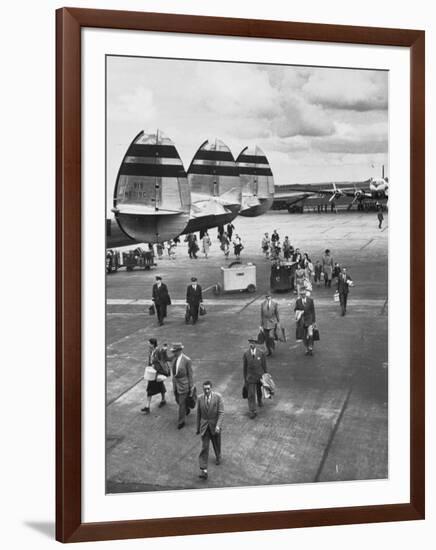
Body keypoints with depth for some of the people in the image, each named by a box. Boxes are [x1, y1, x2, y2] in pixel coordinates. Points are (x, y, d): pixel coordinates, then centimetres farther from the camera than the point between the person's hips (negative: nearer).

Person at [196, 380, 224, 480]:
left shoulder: (218, 397, -14)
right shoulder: (200, 398, -6)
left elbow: (221, 412, -15)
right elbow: (198, 414, 4)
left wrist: (218, 425, -25)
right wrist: (198, 427, 10)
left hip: (215, 425, -1)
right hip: (204, 426, 1)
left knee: (216, 444, 20)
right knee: (204, 447, -7)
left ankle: (218, 457, 51)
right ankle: (203, 470, -9)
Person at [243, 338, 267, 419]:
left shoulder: (261, 353, -10)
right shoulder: (246, 354, -10)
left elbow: (264, 365, 0)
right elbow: (244, 367, -2)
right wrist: (245, 379, 2)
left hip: (260, 376, 1)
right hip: (250, 377, -1)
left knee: (259, 390, 23)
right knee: (251, 394, -7)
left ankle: (259, 400, 54)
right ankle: (252, 411, -3)